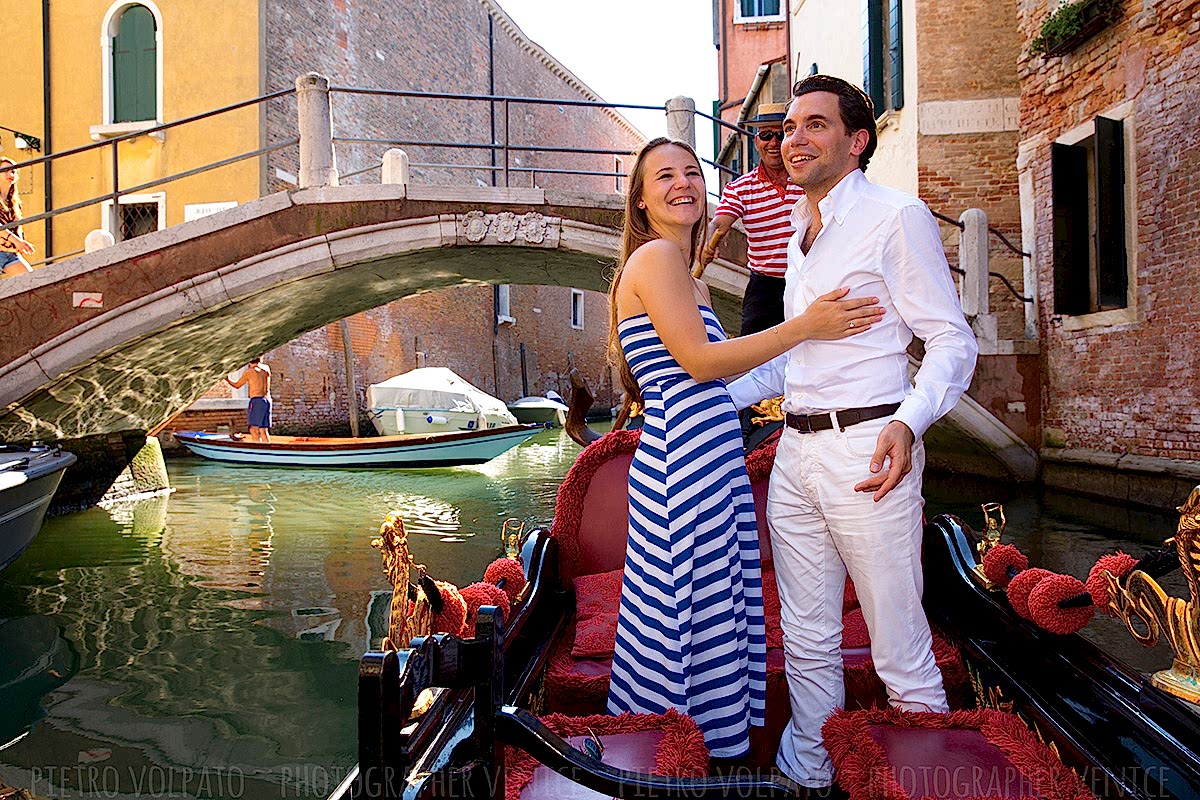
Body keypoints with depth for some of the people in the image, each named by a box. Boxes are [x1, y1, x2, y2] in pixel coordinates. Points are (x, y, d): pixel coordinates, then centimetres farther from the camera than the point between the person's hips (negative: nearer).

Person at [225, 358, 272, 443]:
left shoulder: (248, 371, -1)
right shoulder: (266, 368, 10)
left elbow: (237, 385, 11)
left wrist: (227, 379, 27)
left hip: (256, 400, -6)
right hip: (267, 400, 6)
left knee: (254, 429, -9)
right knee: (264, 430, 8)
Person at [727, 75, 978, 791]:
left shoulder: (896, 216, -4)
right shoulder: (800, 230, 20)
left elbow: (953, 341, -9)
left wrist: (909, 422, -27)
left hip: (867, 451, -7)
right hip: (796, 452, 7)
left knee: (902, 652, 2)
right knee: (807, 642, 16)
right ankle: (810, 774, 33)